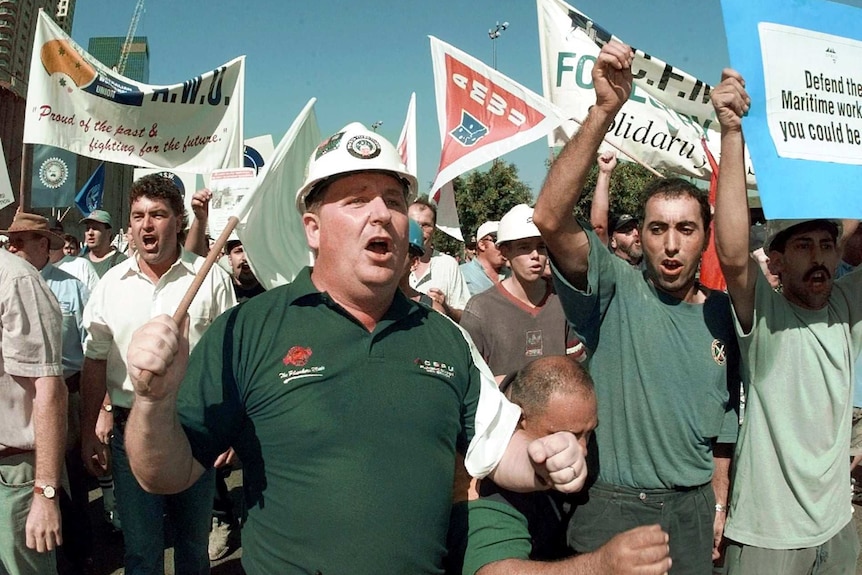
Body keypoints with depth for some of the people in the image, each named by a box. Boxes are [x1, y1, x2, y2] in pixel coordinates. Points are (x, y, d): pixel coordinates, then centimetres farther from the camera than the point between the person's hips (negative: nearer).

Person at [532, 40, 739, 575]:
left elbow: (723, 416, 12)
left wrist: (719, 503, 11)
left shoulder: (721, 312, 3)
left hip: (693, 511, 5)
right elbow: (550, 218, -29)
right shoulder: (616, 288, -11)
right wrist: (605, 110, -35)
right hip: (611, 507, -4)